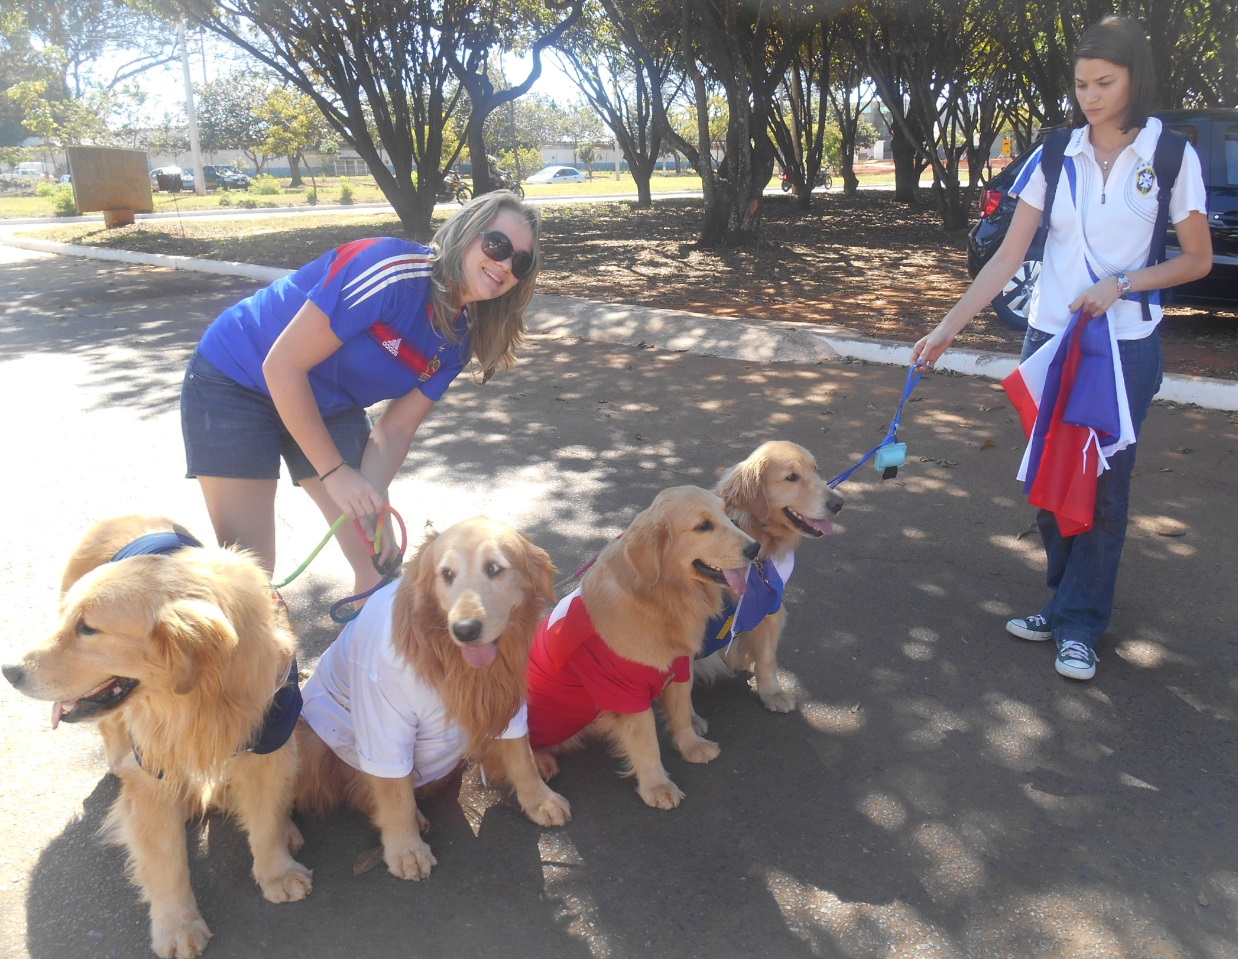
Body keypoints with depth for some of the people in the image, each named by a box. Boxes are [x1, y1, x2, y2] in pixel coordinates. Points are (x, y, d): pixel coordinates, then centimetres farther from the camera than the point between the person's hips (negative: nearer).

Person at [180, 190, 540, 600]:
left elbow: (396, 428, -5)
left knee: (382, 560, 2)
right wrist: (335, 473, -24)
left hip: (329, 406, 7)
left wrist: (369, 498, -23)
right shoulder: (392, 271, -31)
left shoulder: (459, 337, -8)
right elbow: (282, 367, -27)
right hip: (237, 381, -6)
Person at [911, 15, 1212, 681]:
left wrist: (1121, 284, -15)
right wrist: (948, 327, -11)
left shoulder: (1171, 157, -5)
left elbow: (1198, 260, 1)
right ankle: (1068, 604, 24)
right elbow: (1007, 258, -3)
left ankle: (1079, 625, 13)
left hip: (1127, 346, -2)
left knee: (1104, 486, 1)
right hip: (1050, 338, 3)